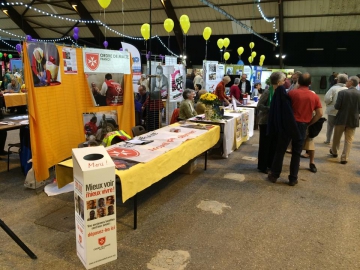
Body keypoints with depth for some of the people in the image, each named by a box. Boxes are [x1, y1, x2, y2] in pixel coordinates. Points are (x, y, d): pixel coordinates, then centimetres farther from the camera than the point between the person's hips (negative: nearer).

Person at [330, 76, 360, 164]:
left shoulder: (342, 92, -15)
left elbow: (337, 106, -15)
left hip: (342, 119, -2)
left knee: (337, 137, 19)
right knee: (349, 140, 10)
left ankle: (334, 152, 38)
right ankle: (344, 158, 10)